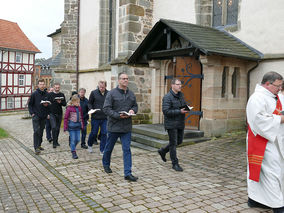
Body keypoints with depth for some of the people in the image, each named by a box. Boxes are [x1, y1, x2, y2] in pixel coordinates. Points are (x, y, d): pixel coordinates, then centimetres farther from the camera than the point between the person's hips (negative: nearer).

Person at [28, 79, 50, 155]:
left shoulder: (47, 94, 6)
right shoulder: (34, 94, -4)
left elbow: (49, 104, 15)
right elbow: (30, 104, 1)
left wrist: (48, 113, 6)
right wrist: (32, 113, -7)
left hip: (44, 116, 4)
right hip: (36, 115, -4)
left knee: (41, 131, 11)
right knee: (37, 131, -9)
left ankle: (39, 145, 24)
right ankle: (36, 148, -9)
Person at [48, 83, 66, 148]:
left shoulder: (62, 95, 7)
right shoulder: (50, 94, 2)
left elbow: (64, 104, 3)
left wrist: (60, 102, -18)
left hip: (59, 114, 3)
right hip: (52, 114, -2)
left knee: (58, 128, 8)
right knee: (54, 127, -12)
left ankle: (56, 141, 21)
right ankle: (54, 143, -8)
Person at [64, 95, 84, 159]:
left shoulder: (79, 108, 6)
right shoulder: (69, 108, -9)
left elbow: (81, 117, 15)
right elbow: (66, 118, -7)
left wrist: (82, 125, 15)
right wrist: (65, 127, -10)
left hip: (78, 126, 5)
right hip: (71, 126, -5)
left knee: (77, 139, 6)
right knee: (73, 139, -1)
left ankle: (72, 147, 32)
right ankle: (73, 152, 8)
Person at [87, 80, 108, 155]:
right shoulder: (93, 93, -2)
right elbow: (90, 103, 5)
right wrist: (91, 109, -13)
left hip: (105, 118, 1)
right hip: (95, 117, -1)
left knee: (104, 134, 2)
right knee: (94, 133, 9)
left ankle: (102, 150, 14)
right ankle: (89, 145, 38)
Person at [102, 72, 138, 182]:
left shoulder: (131, 94, 8)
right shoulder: (112, 93, -9)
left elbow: (135, 106, 18)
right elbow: (106, 108, -13)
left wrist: (133, 110, -5)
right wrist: (118, 115, -23)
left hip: (127, 127, 3)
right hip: (114, 126, -3)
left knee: (127, 149, 0)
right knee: (109, 147, 15)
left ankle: (128, 173, 2)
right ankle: (106, 164, 41)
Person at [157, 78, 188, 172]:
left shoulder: (181, 94, 10)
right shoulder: (167, 97, -15)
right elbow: (166, 111, -22)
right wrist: (179, 112, -24)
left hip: (180, 123, 8)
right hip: (171, 124, -8)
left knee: (179, 141, 17)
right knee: (173, 143, 0)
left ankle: (163, 151, 36)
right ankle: (175, 164, 12)